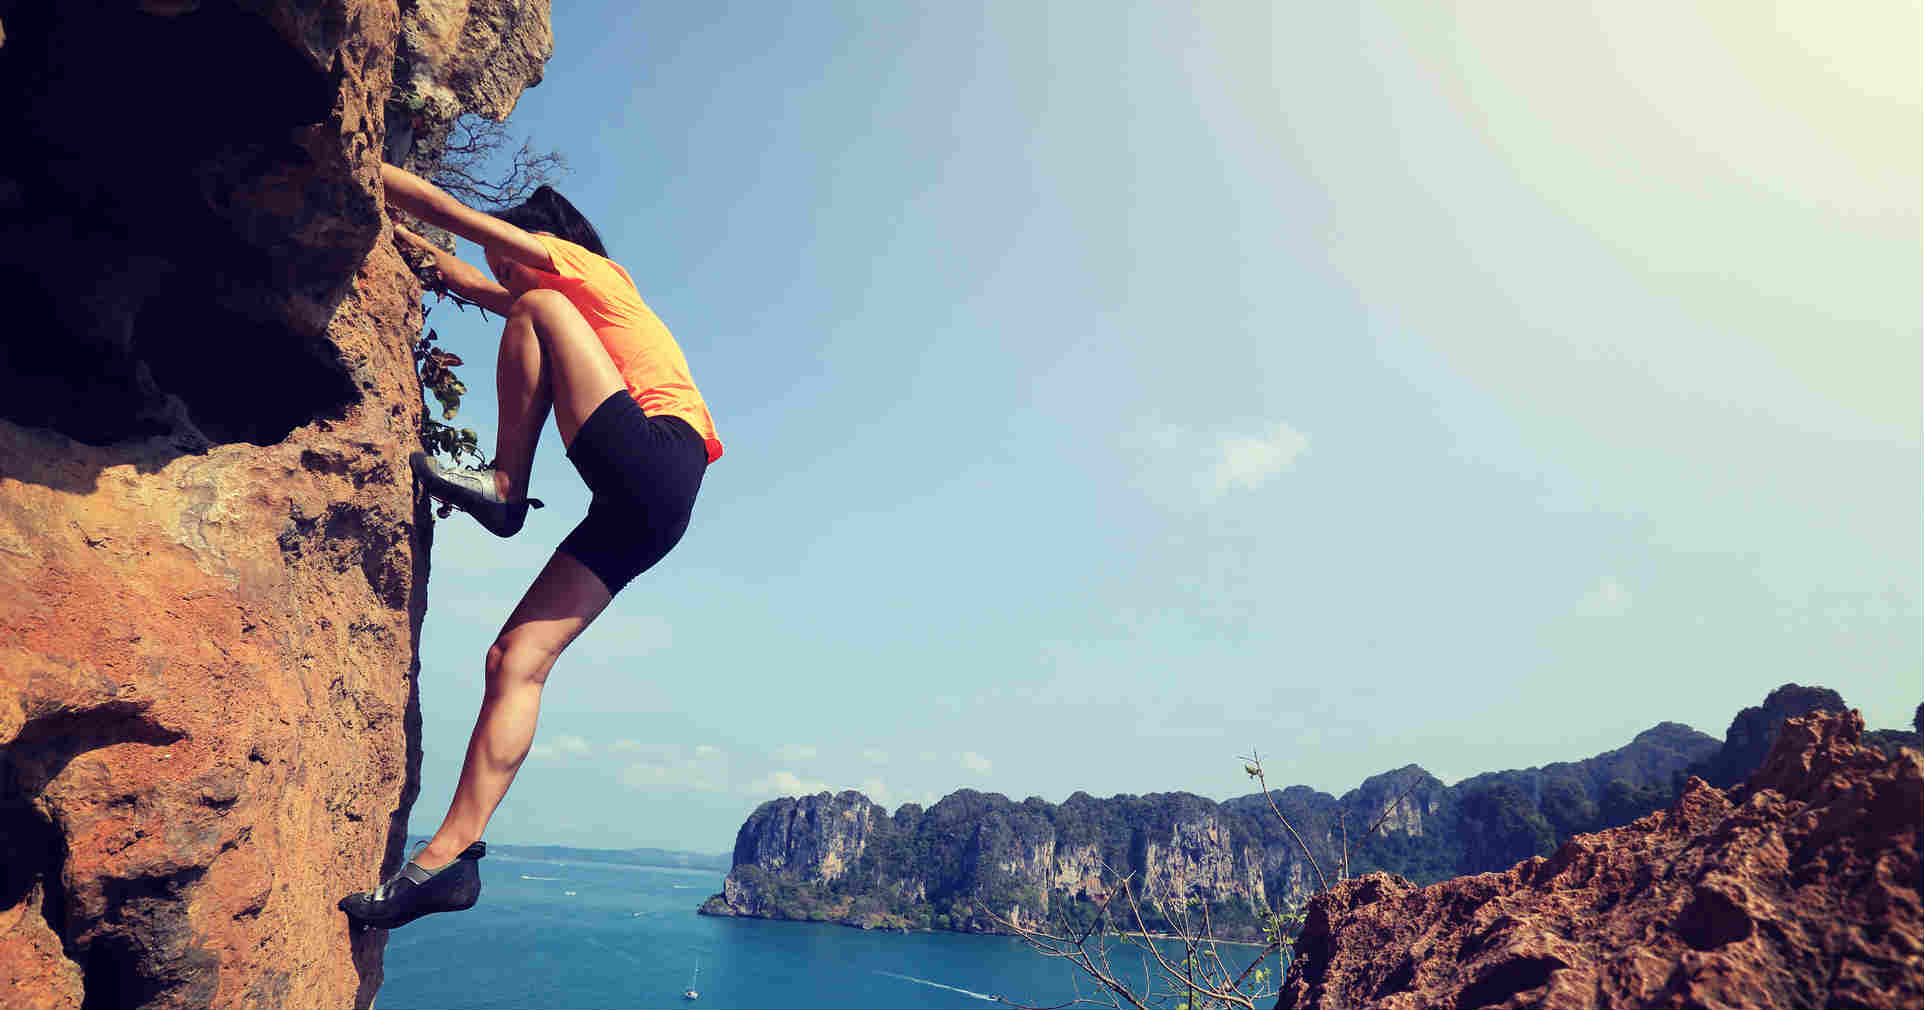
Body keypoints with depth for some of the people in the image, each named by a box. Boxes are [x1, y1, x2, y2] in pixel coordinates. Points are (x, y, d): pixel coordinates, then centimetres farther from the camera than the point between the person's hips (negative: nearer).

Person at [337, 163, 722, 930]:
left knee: (538, 311, -9)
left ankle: (505, 485, -10)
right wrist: (399, 237, 51)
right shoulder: (578, 310, 38)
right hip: (639, 509, 8)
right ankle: (450, 855, -7)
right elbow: (470, 285, 49)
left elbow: (446, 208, 10)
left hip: (656, 457, -8)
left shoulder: (576, 264, 15)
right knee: (516, 658, -3)